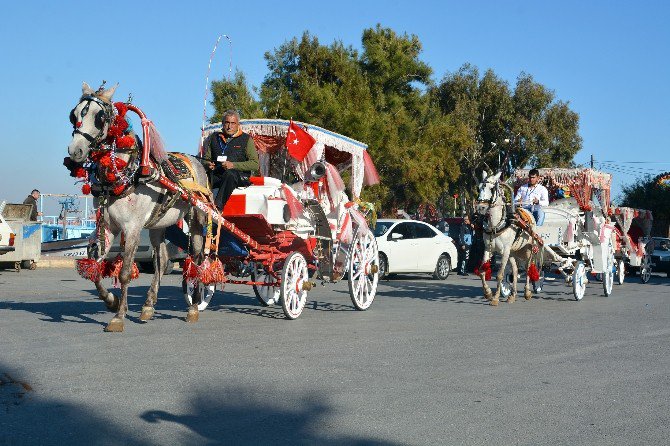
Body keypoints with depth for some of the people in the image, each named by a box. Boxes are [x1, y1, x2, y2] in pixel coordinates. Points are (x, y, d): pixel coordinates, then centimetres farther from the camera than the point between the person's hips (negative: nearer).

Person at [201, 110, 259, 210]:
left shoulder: (246, 139, 8)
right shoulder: (214, 137, 21)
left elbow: (255, 164, -2)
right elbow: (206, 159, 23)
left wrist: (233, 165, -16)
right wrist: (208, 165, -4)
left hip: (240, 176, -4)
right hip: (216, 175, 4)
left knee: (230, 174, -38)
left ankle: (218, 206, -51)